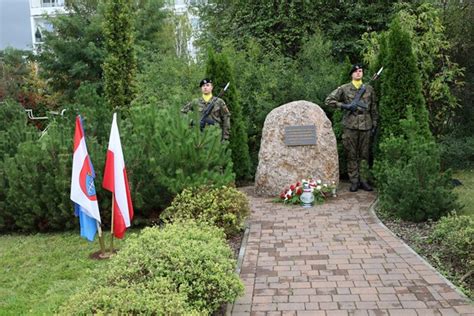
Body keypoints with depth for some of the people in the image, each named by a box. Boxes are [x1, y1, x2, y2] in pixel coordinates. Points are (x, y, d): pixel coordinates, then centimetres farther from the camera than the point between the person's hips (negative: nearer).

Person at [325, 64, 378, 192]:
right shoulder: (344, 89, 2)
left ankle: (363, 180, 15)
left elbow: (373, 108, 15)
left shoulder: (369, 89, 10)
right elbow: (329, 100, -1)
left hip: (365, 125, 2)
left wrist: (374, 124, 11)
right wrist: (344, 106, -9)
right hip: (350, 125, -2)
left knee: (364, 155, 6)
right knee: (351, 155, 1)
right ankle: (354, 181, 9)